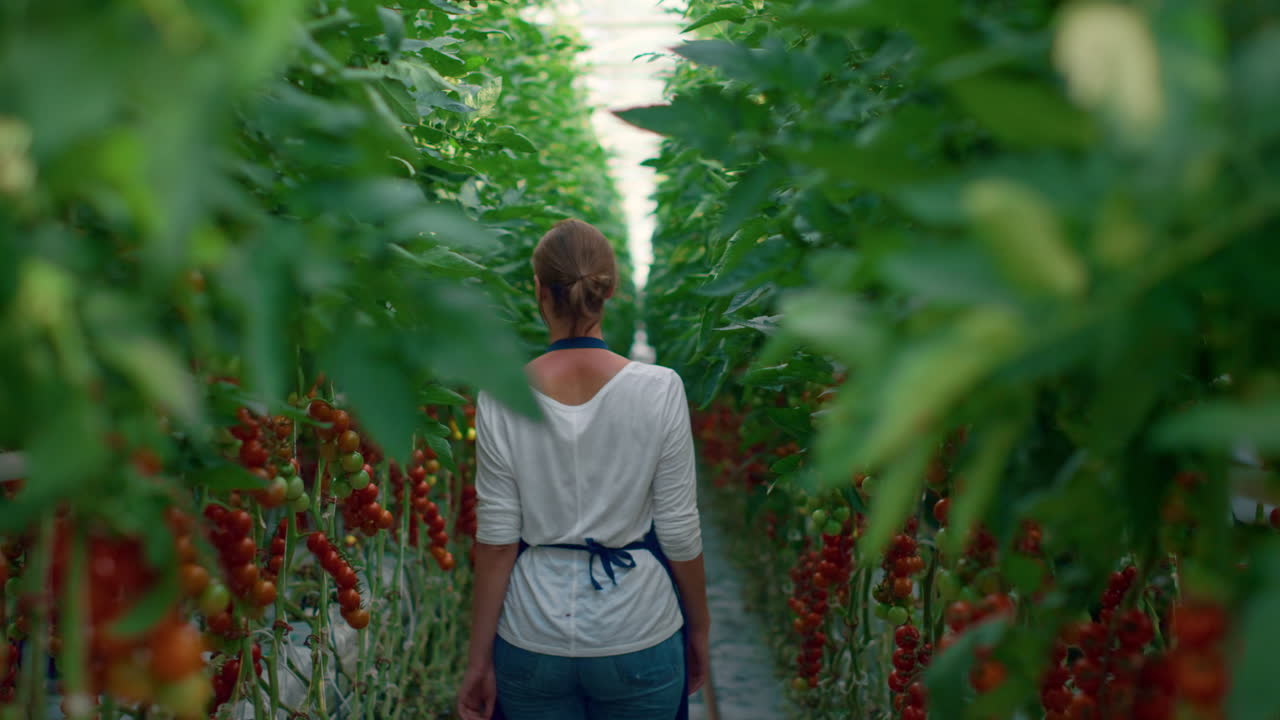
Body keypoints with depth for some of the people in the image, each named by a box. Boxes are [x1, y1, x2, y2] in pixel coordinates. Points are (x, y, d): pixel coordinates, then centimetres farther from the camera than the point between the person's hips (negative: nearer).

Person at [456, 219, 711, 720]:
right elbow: (680, 533, -8)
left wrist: (478, 660, 2)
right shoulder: (659, 390, -13)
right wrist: (699, 629, 8)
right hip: (639, 640, -1)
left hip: (534, 642, 1)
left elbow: (496, 541, -7)